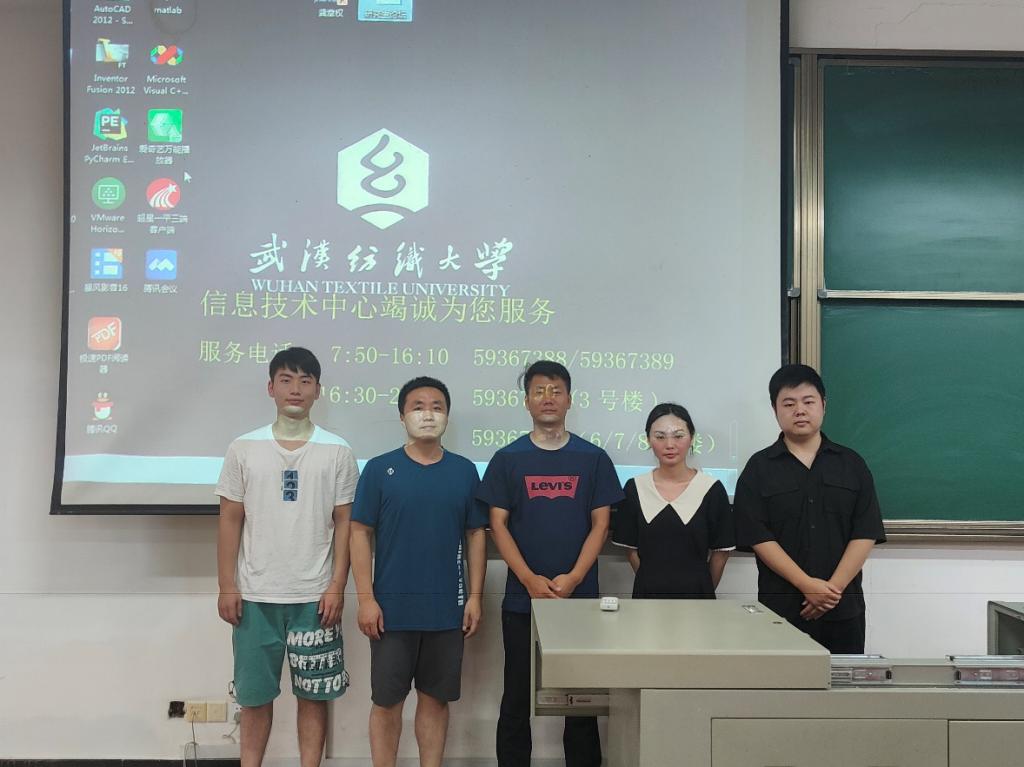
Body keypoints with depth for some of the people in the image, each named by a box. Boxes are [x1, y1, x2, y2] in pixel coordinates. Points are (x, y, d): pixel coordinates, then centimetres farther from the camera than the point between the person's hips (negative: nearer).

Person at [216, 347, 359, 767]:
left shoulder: (337, 451, 0)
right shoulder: (244, 448, 3)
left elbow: (344, 523, 1)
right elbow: (230, 520, 4)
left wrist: (337, 587, -5)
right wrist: (227, 586, -1)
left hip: (315, 597, 0)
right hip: (255, 595, 1)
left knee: (314, 694, 8)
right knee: (254, 694, 10)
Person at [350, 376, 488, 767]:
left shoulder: (464, 471, 4)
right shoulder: (380, 469, -2)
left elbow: (476, 535, 7)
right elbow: (360, 534, -3)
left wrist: (475, 596, 1)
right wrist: (366, 599, -8)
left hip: (447, 609, 2)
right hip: (392, 608, -2)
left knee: (436, 698, 12)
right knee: (387, 701, 7)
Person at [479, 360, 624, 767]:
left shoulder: (594, 459, 4)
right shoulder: (507, 459, 3)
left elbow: (600, 525, 2)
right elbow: (498, 525, -1)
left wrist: (573, 578, -12)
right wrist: (531, 580, -12)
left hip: (580, 596, 0)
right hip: (522, 598, 0)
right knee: (517, 694, 8)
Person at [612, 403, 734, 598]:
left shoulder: (712, 490, -6)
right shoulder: (634, 489, -1)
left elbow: (721, 551, 1)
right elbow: (632, 550, 4)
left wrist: (704, 589, 6)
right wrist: (653, 582, 1)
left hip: (697, 596, -1)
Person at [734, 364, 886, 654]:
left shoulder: (851, 464, 7)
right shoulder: (759, 468, 2)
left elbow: (865, 534, 1)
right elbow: (758, 537, -7)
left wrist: (833, 588, -10)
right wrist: (808, 585, -15)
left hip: (843, 608, 2)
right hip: (780, 608, -1)